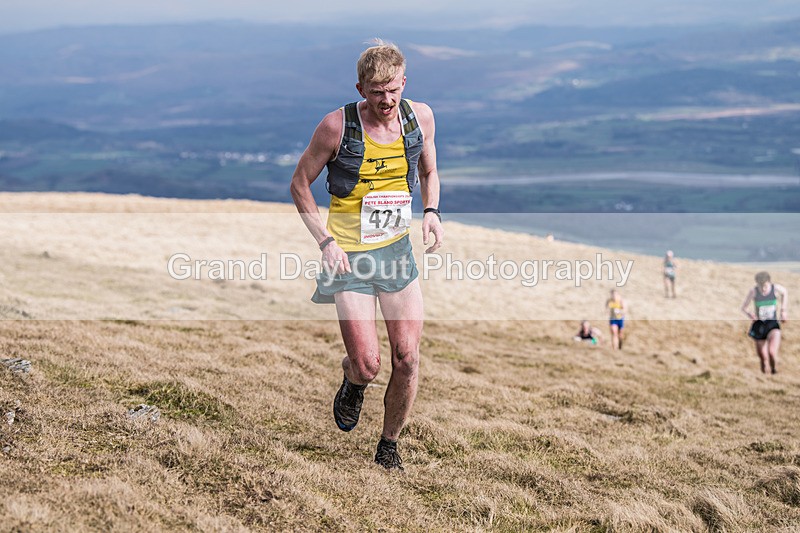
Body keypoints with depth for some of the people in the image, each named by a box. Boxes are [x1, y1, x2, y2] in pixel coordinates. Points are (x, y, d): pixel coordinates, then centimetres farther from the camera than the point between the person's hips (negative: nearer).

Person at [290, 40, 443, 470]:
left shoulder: (420, 117, -1)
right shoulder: (337, 126, -13)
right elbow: (299, 184, -2)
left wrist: (431, 212, -3)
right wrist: (325, 241, -13)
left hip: (398, 250, 3)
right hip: (350, 257, -3)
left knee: (407, 359, -2)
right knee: (366, 365, -8)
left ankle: (389, 444, 20)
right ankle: (352, 384, 31)